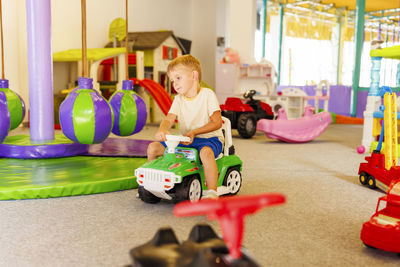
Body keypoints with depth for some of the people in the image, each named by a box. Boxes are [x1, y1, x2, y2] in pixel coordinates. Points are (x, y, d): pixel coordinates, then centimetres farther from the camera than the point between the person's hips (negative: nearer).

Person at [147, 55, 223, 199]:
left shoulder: (207, 94, -8)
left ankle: (211, 192, -35)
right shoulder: (179, 99, 8)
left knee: (206, 151, -42)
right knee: (153, 147, -6)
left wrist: (193, 132, -22)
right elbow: (169, 119, -7)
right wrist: (162, 130, -31)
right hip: (185, 140, 6)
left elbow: (217, 122, -13)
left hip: (209, 137, -5)